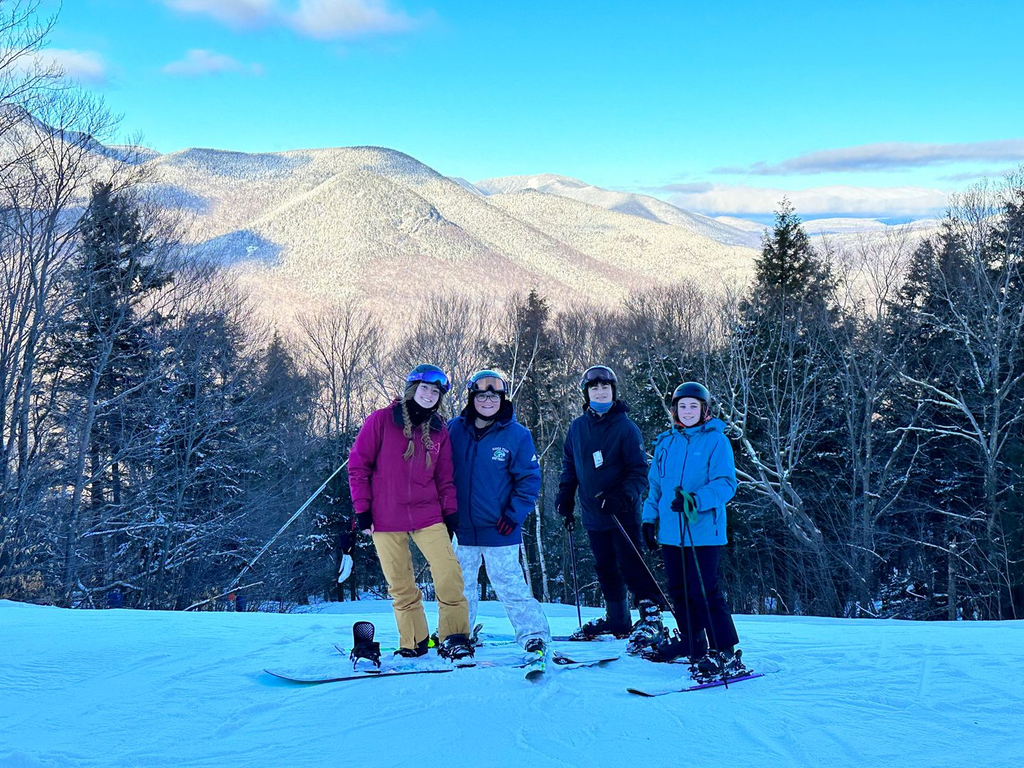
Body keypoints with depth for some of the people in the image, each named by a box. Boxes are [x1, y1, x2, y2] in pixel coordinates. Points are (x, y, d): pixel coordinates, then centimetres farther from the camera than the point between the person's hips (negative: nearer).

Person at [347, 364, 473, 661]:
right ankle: (414, 643, 17)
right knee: (400, 586, 4)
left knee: (449, 573, -12)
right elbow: (358, 464, 0)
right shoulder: (381, 420, -1)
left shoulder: (438, 430, 9)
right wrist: (362, 508, -4)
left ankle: (454, 637, -1)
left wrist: (450, 512, 7)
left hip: (427, 516, 2)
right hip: (386, 519, -2)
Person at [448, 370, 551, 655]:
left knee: (509, 585, -4)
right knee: (460, 586, 14)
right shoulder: (455, 430, 2)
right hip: (461, 529, 3)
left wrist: (514, 515, -10)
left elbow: (530, 479, -2)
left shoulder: (516, 434, -5)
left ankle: (535, 636, 7)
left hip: (498, 530, -3)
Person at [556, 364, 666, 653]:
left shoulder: (625, 427, -7)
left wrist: (623, 497, -22)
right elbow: (569, 467, 19)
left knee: (630, 565, -10)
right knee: (605, 569, 13)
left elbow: (639, 472, -9)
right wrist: (565, 496, 8)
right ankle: (617, 620, 24)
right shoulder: (577, 428, 8)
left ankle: (651, 614, -3)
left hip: (623, 513, -5)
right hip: (593, 514, 6)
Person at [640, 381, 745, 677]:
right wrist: (650, 517, 14)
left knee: (704, 592, -9)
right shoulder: (666, 443, 13)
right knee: (679, 591, 14)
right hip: (670, 530, 6)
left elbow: (726, 484, -12)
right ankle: (691, 641, 30)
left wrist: (695, 500, -26)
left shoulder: (716, 441, -4)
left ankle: (726, 654, -3)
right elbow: (655, 484, 21)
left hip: (702, 531, -6)